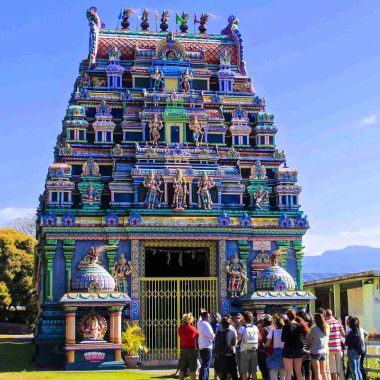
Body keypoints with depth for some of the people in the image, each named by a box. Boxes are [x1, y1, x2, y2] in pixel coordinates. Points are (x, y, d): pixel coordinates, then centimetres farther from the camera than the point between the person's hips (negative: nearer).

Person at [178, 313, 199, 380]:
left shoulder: (180, 328, -2)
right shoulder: (193, 328, -7)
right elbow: (197, 334, 9)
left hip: (183, 350, 2)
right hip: (192, 349, -2)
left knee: (182, 369, 9)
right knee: (192, 369, 3)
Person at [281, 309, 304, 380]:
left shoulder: (287, 326, -12)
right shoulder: (299, 325, 2)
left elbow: (283, 339, -8)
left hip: (289, 350, -5)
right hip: (298, 349, 5)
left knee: (288, 373, -1)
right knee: (299, 372, 11)